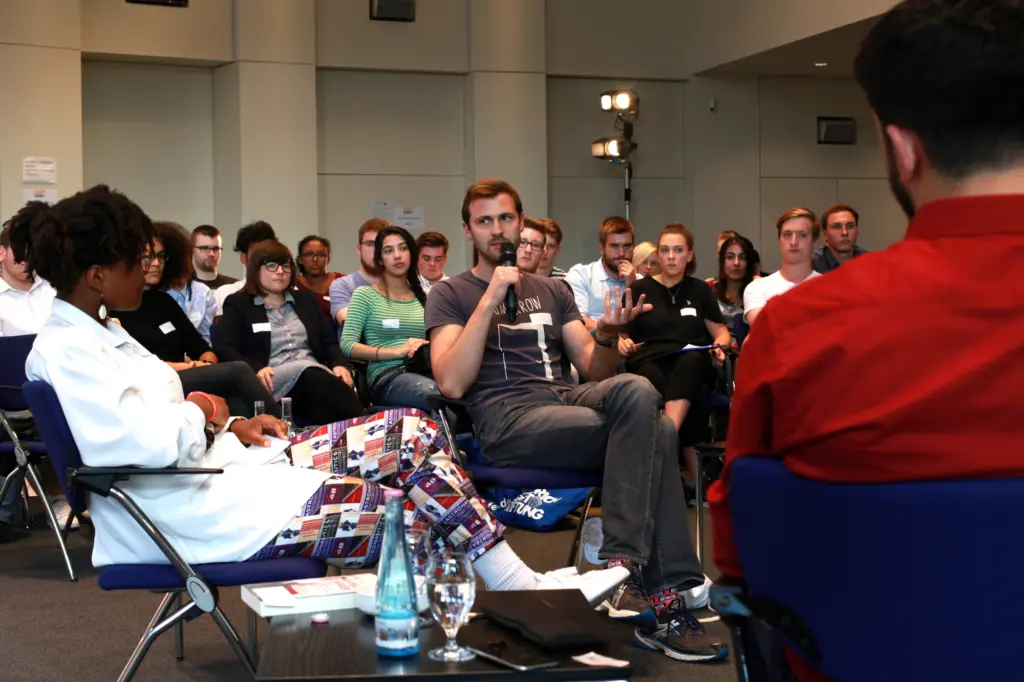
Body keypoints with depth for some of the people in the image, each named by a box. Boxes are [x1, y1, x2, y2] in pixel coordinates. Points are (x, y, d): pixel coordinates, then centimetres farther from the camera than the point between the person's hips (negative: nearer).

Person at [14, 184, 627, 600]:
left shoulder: (95, 331, 14)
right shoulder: (65, 353, -18)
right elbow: (153, 444, -28)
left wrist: (230, 424, 6)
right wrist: (198, 410, -6)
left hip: (231, 464, 11)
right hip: (213, 512, -11)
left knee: (414, 431, 2)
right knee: (422, 518, -13)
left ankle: (521, 584, 3)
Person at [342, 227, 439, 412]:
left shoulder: (424, 296, 22)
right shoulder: (365, 294, 10)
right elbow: (347, 346, -1)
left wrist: (431, 348, -8)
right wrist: (397, 352, -11)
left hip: (424, 371, 4)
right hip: (386, 376, -4)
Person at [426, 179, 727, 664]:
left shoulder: (551, 290, 24)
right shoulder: (449, 295, 10)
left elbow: (595, 370, 16)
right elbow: (452, 384, -7)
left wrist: (606, 334, -7)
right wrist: (490, 301, -12)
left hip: (567, 399, 5)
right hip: (507, 420, -5)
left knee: (637, 392, -30)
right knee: (647, 430, -29)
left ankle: (623, 569, -27)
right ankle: (672, 595, -26)